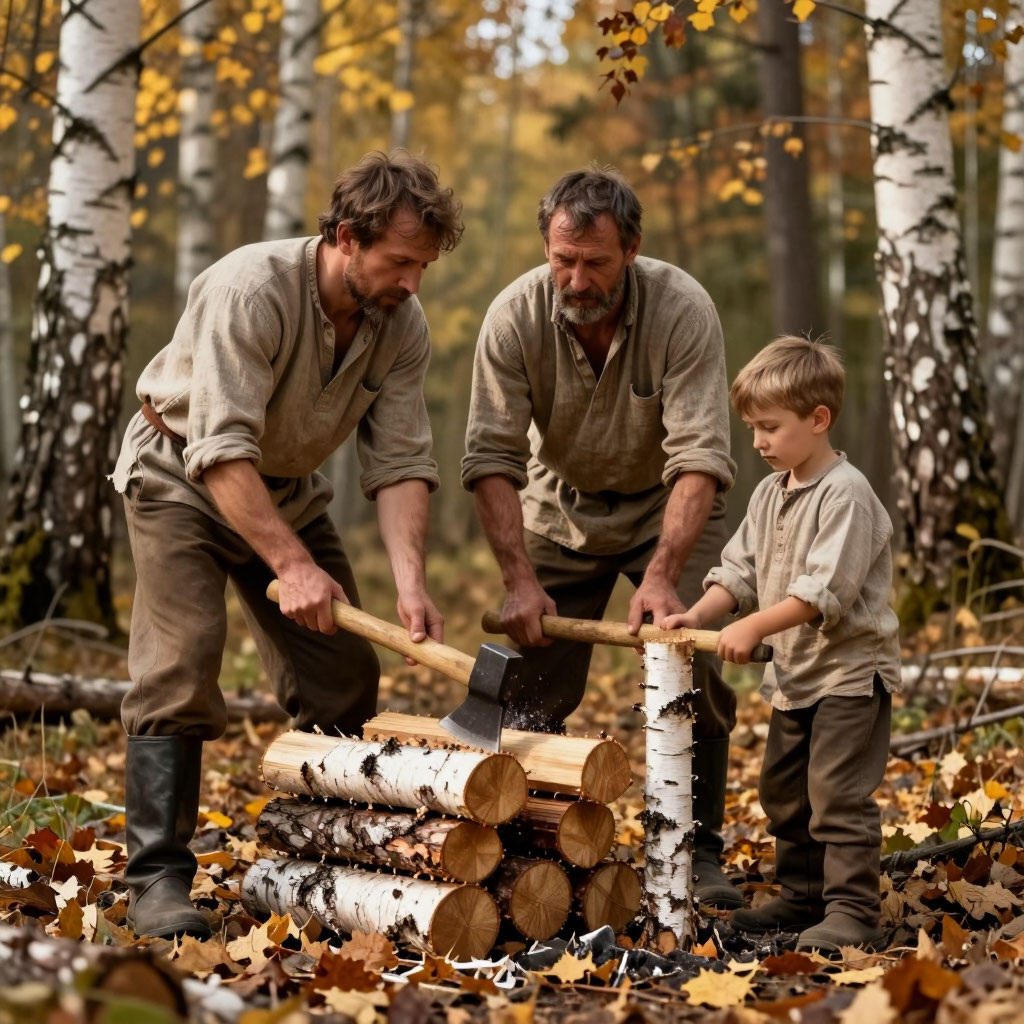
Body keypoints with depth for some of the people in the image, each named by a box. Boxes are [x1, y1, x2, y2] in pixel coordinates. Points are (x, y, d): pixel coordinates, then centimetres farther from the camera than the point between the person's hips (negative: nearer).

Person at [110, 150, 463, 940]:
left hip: (288, 488, 6)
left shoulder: (403, 326, -13)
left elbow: (400, 462, -15)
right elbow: (222, 450, -35)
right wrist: (292, 564, -41)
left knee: (344, 676, 1)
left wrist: (410, 579, -30)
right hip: (182, 475, -6)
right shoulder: (251, 290, -31)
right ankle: (158, 880, -18)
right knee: (181, 661, -20)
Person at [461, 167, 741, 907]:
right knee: (532, 685, -4)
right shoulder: (515, 317, -23)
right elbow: (492, 456, -23)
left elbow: (698, 457, -32)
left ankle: (696, 853, -3)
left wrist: (662, 575, -43)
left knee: (691, 671, -14)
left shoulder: (683, 311, -28)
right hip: (562, 507, 2)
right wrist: (520, 580, -32)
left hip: (668, 508, -2)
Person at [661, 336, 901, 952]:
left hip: (851, 669, -9)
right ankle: (803, 897, 28)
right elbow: (741, 570, 10)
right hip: (796, 672, 9)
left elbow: (825, 589, -25)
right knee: (784, 792, 16)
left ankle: (854, 913, -6)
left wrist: (754, 627, -27)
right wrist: (698, 615, -6)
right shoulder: (770, 493, 10)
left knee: (837, 795, -11)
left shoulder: (846, 493, -18)